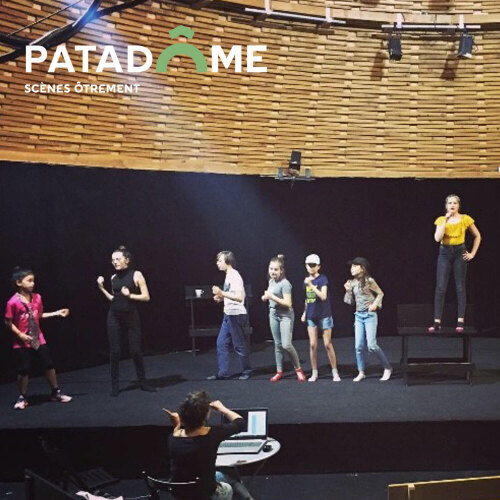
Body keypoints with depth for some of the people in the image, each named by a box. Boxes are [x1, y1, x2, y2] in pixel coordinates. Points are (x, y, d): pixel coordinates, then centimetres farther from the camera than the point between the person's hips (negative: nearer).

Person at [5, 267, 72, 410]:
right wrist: (20, 334, -19)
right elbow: (8, 322, -10)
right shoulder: (13, 302, -16)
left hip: (38, 339, 5)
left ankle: (55, 393, 20)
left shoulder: (37, 298, -1)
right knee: (24, 369, 2)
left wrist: (57, 313, 5)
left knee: (49, 364, 6)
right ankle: (22, 398, 19)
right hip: (22, 342, -4)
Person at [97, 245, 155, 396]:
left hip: (131, 316, -3)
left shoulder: (136, 275, -4)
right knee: (114, 350, 2)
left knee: (135, 350, 1)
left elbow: (146, 297, -6)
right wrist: (102, 288, 7)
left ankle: (142, 381, 16)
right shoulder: (114, 278, 8)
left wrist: (129, 295, -16)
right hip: (114, 317, 3)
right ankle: (115, 385, 9)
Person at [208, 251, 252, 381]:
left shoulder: (235, 276, -17)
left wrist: (222, 293, -30)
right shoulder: (228, 275, 12)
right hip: (228, 314, 10)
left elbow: (239, 297, -26)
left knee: (239, 345, 1)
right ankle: (222, 373, 14)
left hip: (236, 315, -10)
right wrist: (221, 297, 9)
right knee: (221, 343, 9)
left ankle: (246, 371, 15)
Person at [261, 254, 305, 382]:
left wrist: (272, 297, -24)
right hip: (273, 314, 7)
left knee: (286, 345, -14)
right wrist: (266, 296, 2)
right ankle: (279, 371, 17)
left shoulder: (285, 283, -18)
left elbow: (288, 303, -23)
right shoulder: (271, 281, 6)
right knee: (277, 344, 10)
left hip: (285, 315, -7)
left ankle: (298, 369, 5)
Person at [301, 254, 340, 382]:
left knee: (327, 344, -1)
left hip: (324, 315, -5)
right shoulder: (306, 281, 7)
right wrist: (305, 312, 15)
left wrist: (311, 284, -25)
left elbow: (323, 296, -22)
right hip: (311, 316, 5)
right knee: (313, 345, 4)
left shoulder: (322, 279, -10)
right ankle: (314, 373, 12)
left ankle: (335, 372, 9)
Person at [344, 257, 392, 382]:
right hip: (358, 316, 5)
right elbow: (350, 302, 10)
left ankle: (387, 368, 5)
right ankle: (361, 372, 13)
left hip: (370, 315, -5)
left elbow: (380, 294, 0)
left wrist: (375, 304, -14)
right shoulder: (352, 283, 7)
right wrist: (348, 290, -5)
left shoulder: (369, 281, -9)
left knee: (371, 345, -11)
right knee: (359, 346, 2)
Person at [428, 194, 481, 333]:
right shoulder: (441, 220, 4)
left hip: (460, 253, -1)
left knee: (460, 287, 0)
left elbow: (477, 236, 10)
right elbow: (437, 238, -11)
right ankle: (437, 322, -7)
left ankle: (461, 321, 4)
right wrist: (446, 220, -14)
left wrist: (473, 253, 4)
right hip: (444, 253, 1)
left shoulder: (465, 219, 1)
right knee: (440, 288, -6)